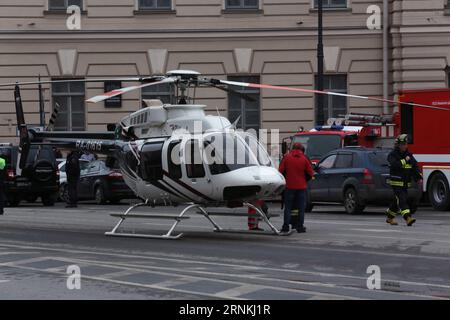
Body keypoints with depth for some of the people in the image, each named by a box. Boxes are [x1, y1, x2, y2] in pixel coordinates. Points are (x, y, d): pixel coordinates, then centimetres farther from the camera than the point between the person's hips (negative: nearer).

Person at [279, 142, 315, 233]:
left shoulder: (286, 157, -3)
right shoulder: (304, 159, -4)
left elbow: (281, 170, -1)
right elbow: (311, 173, -3)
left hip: (289, 186, 0)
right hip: (301, 186, 0)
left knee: (288, 207, 7)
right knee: (301, 208, 7)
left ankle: (286, 226, 4)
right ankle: (300, 227, 5)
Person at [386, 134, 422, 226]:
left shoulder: (409, 155, 11)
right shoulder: (392, 155, -7)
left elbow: (415, 166, 12)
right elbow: (394, 165, -25)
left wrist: (419, 177, 2)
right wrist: (404, 160, -18)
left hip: (406, 183, 7)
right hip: (396, 182, -6)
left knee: (397, 200, 14)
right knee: (402, 200, -16)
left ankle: (390, 217, 29)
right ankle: (408, 218, -27)